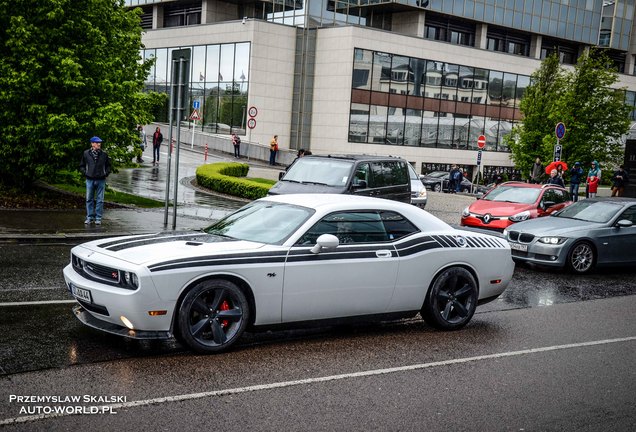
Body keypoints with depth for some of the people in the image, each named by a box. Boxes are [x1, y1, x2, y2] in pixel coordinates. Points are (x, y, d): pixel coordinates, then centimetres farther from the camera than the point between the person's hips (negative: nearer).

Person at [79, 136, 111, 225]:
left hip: (101, 180, 0)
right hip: (90, 179, 0)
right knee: (89, 199, 5)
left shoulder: (104, 154, 4)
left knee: (100, 200, 2)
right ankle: (90, 217, 14)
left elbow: (108, 165, 15)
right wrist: (84, 172, -2)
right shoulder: (86, 153, 3)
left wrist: (106, 173, 1)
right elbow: (81, 165, 12)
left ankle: (98, 218, 9)